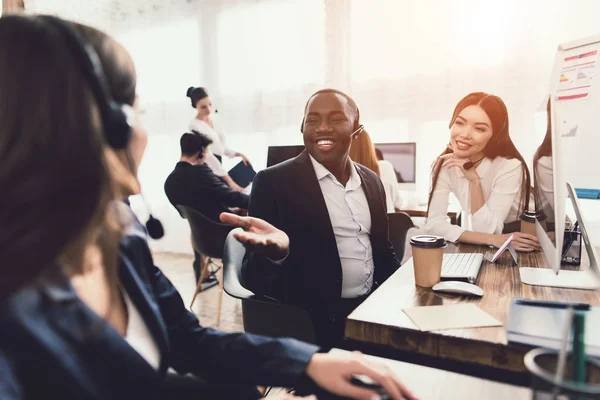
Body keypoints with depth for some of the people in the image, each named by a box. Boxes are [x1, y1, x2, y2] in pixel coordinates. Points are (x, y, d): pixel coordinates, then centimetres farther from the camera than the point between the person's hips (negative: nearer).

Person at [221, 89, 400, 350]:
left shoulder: (371, 180, 7)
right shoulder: (274, 182, -11)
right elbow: (254, 280, -13)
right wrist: (275, 252, -35)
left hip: (373, 306, 7)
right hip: (316, 321, -7)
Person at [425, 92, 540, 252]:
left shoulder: (510, 167, -19)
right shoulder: (445, 163, -12)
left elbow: (487, 231, -22)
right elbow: (434, 224, -20)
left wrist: (474, 180, -29)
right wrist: (490, 239, -30)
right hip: (473, 247, 2)